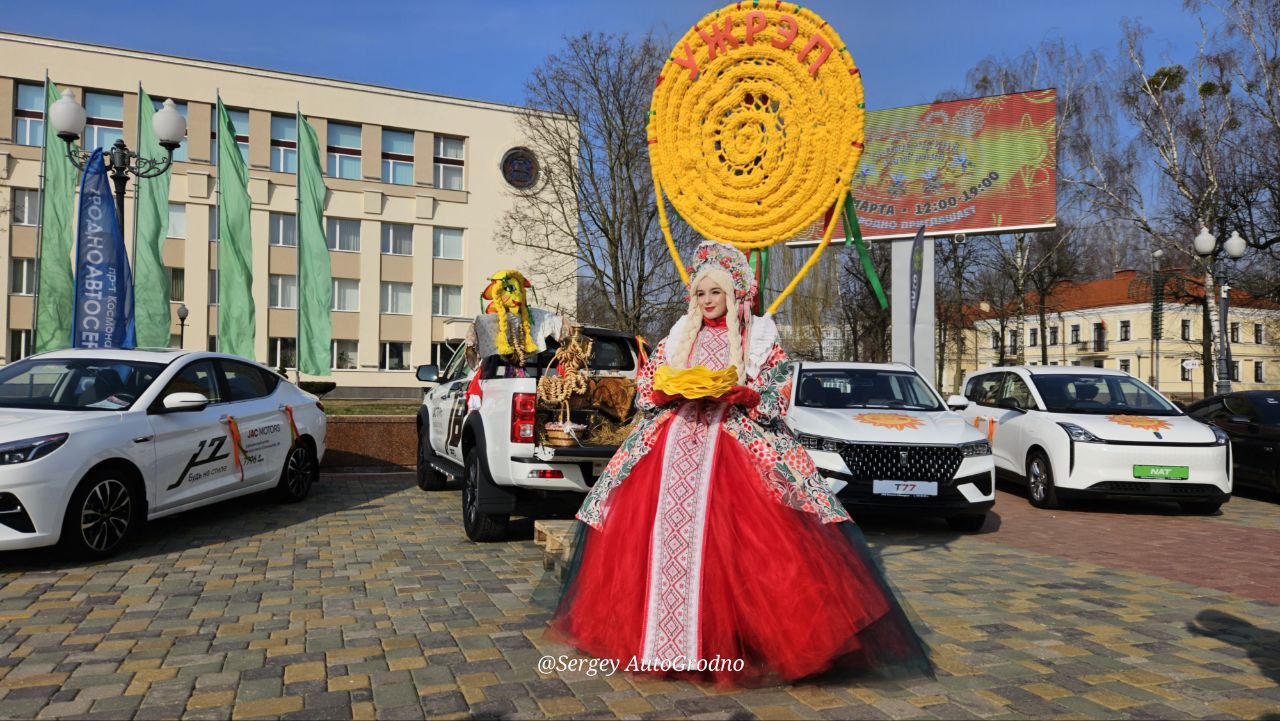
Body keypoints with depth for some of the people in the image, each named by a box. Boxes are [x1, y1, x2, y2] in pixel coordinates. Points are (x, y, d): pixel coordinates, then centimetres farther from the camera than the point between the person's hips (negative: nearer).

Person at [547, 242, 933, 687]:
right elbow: (646, 388, 14)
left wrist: (737, 394, -17)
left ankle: (731, 637, -6)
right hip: (674, 438, 3)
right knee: (662, 532, -4)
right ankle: (660, 631, 6)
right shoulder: (679, 336, 16)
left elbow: (776, 398, -1)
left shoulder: (759, 336, 7)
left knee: (726, 538, -15)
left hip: (736, 441, -3)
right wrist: (671, 390, -6)